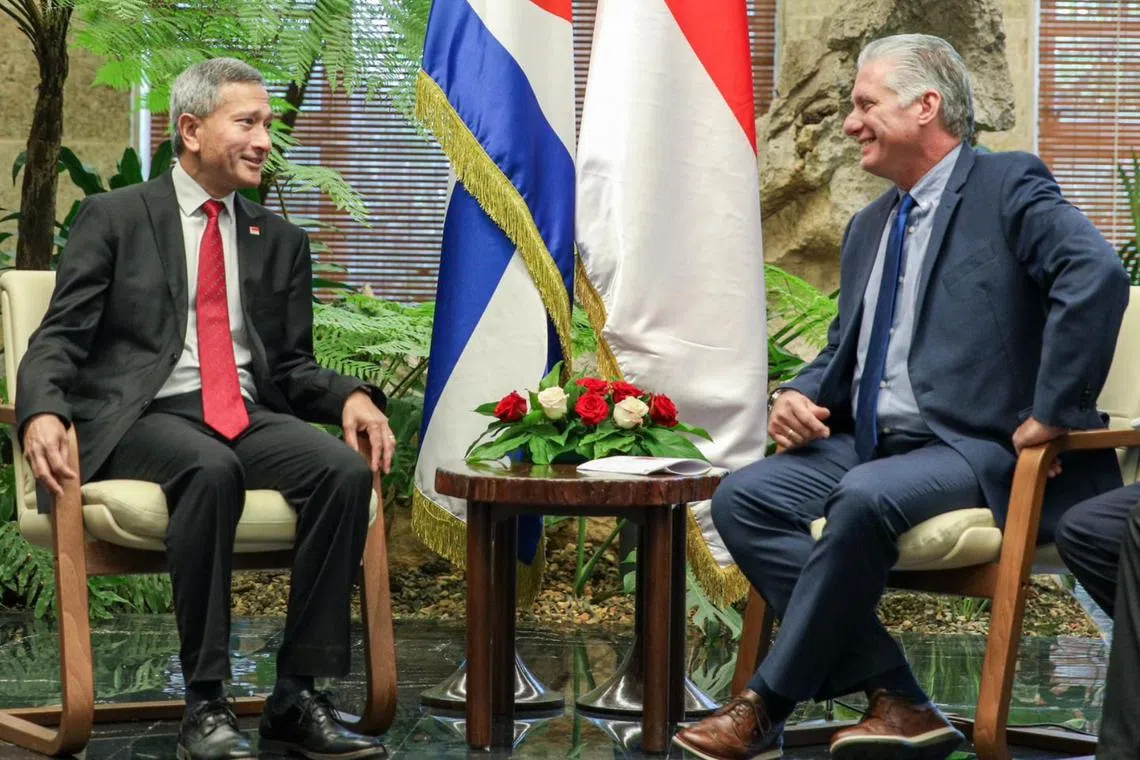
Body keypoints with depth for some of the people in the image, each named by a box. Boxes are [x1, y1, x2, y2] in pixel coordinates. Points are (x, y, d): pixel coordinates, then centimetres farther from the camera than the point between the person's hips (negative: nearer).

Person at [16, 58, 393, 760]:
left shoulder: (281, 242, 20)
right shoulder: (114, 218, 8)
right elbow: (59, 338, 1)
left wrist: (351, 397, -5)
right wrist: (43, 413, -21)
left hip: (249, 416, 4)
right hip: (143, 418, -4)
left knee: (346, 470, -27)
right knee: (211, 468, -38)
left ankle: (297, 697, -22)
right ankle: (204, 703, -30)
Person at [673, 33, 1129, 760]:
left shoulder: (1009, 185, -4)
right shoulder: (870, 227, 22)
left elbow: (1097, 275, -21)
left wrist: (1051, 414, -23)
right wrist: (799, 396, 4)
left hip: (976, 449, -8)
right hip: (874, 445, 9)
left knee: (866, 498, -36)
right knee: (744, 498, -13)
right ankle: (895, 700, -17)